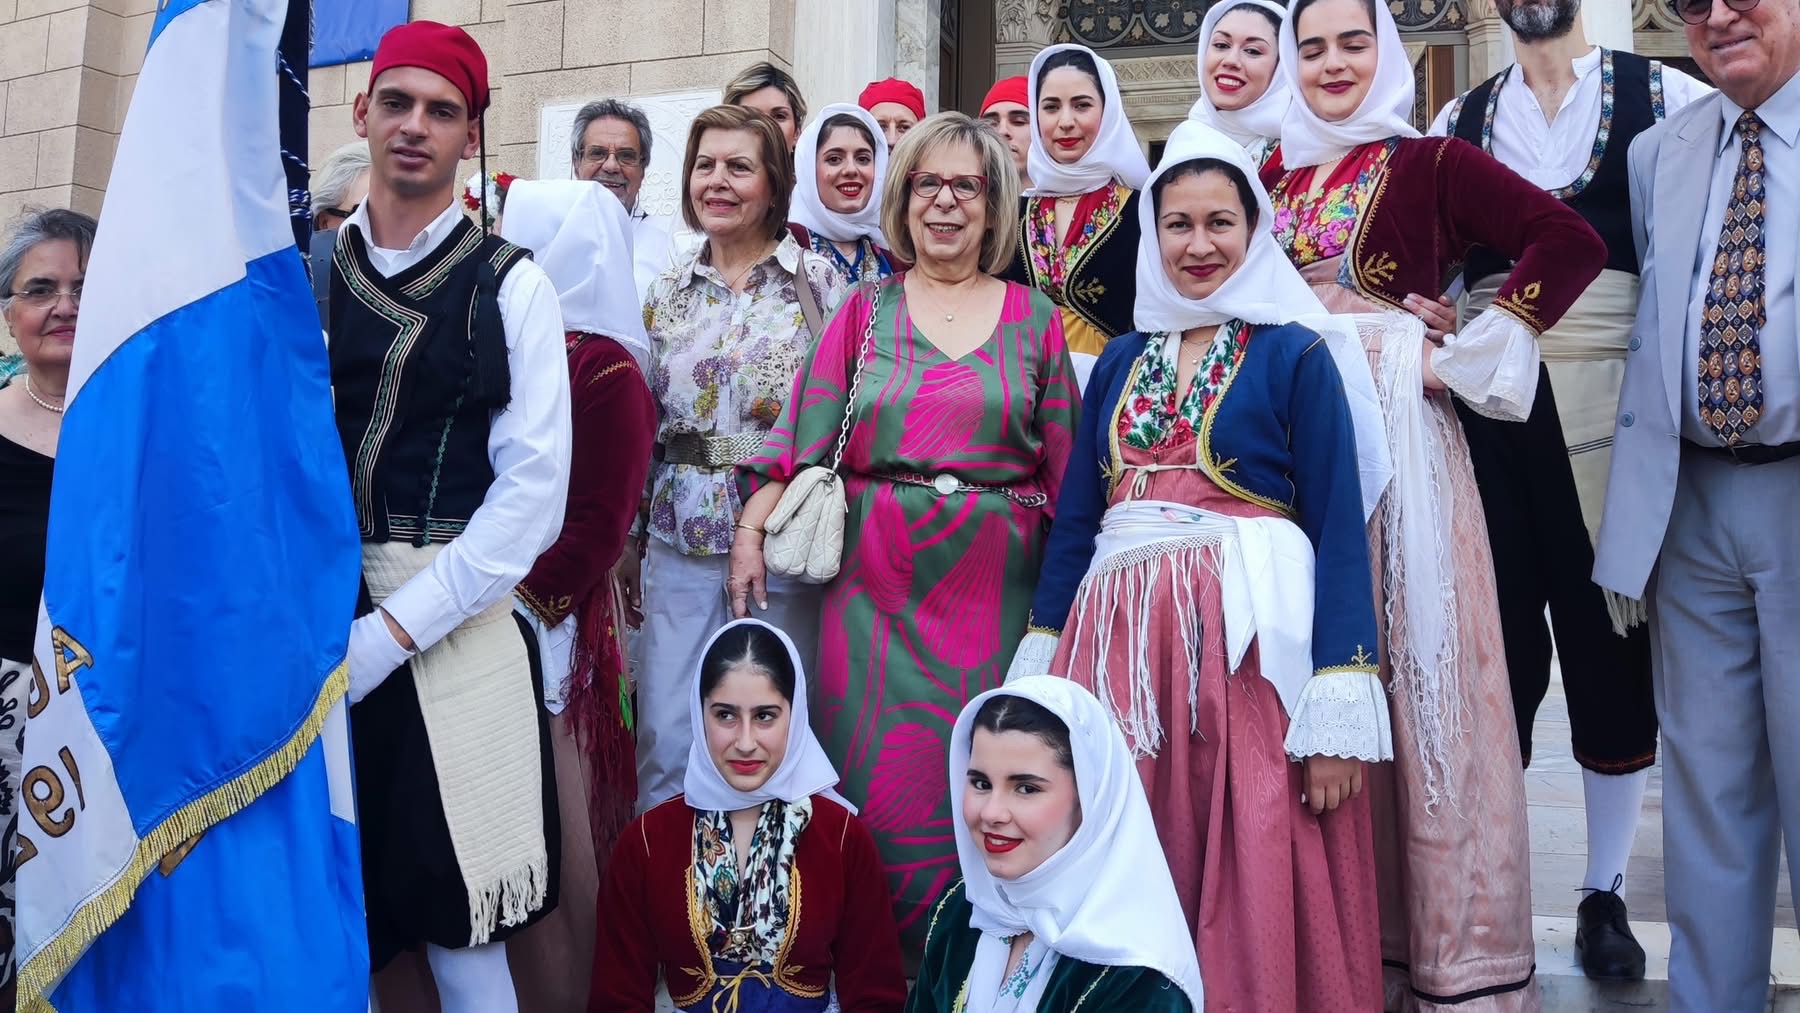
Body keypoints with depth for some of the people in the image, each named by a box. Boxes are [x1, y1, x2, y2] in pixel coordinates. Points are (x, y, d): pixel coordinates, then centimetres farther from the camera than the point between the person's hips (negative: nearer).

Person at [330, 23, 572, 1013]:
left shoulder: (511, 286, 1)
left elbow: (535, 484, -6)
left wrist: (393, 630, -11)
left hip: (452, 624, -2)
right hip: (311, 623, 3)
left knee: (458, 928, 1)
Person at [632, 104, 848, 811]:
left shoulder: (820, 284, -2)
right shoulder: (668, 294, 10)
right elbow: (645, 426, 13)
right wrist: (632, 538, 12)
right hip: (682, 541, 3)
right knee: (665, 739, 4)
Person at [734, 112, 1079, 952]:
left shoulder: (1034, 318, 8)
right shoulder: (866, 310, 8)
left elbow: (1064, 469, 7)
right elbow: (804, 436, 0)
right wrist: (749, 533, -11)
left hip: (996, 586, 0)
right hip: (880, 583, 0)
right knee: (880, 779, 2)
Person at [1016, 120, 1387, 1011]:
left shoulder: (1294, 353, 1)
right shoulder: (1121, 359, 14)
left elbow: (1339, 531, -5)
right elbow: (1074, 516, 14)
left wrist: (1339, 707, -13)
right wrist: (1039, 666, 8)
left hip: (1250, 641, -4)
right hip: (1120, 638, 4)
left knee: (1254, 893, -1)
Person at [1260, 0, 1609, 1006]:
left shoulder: (1432, 163, 1)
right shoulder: (1271, 179, 15)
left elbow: (1571, 243, -9)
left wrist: (1463, 355, -11)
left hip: (1398, 443, -4)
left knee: (1416, 678, -3)